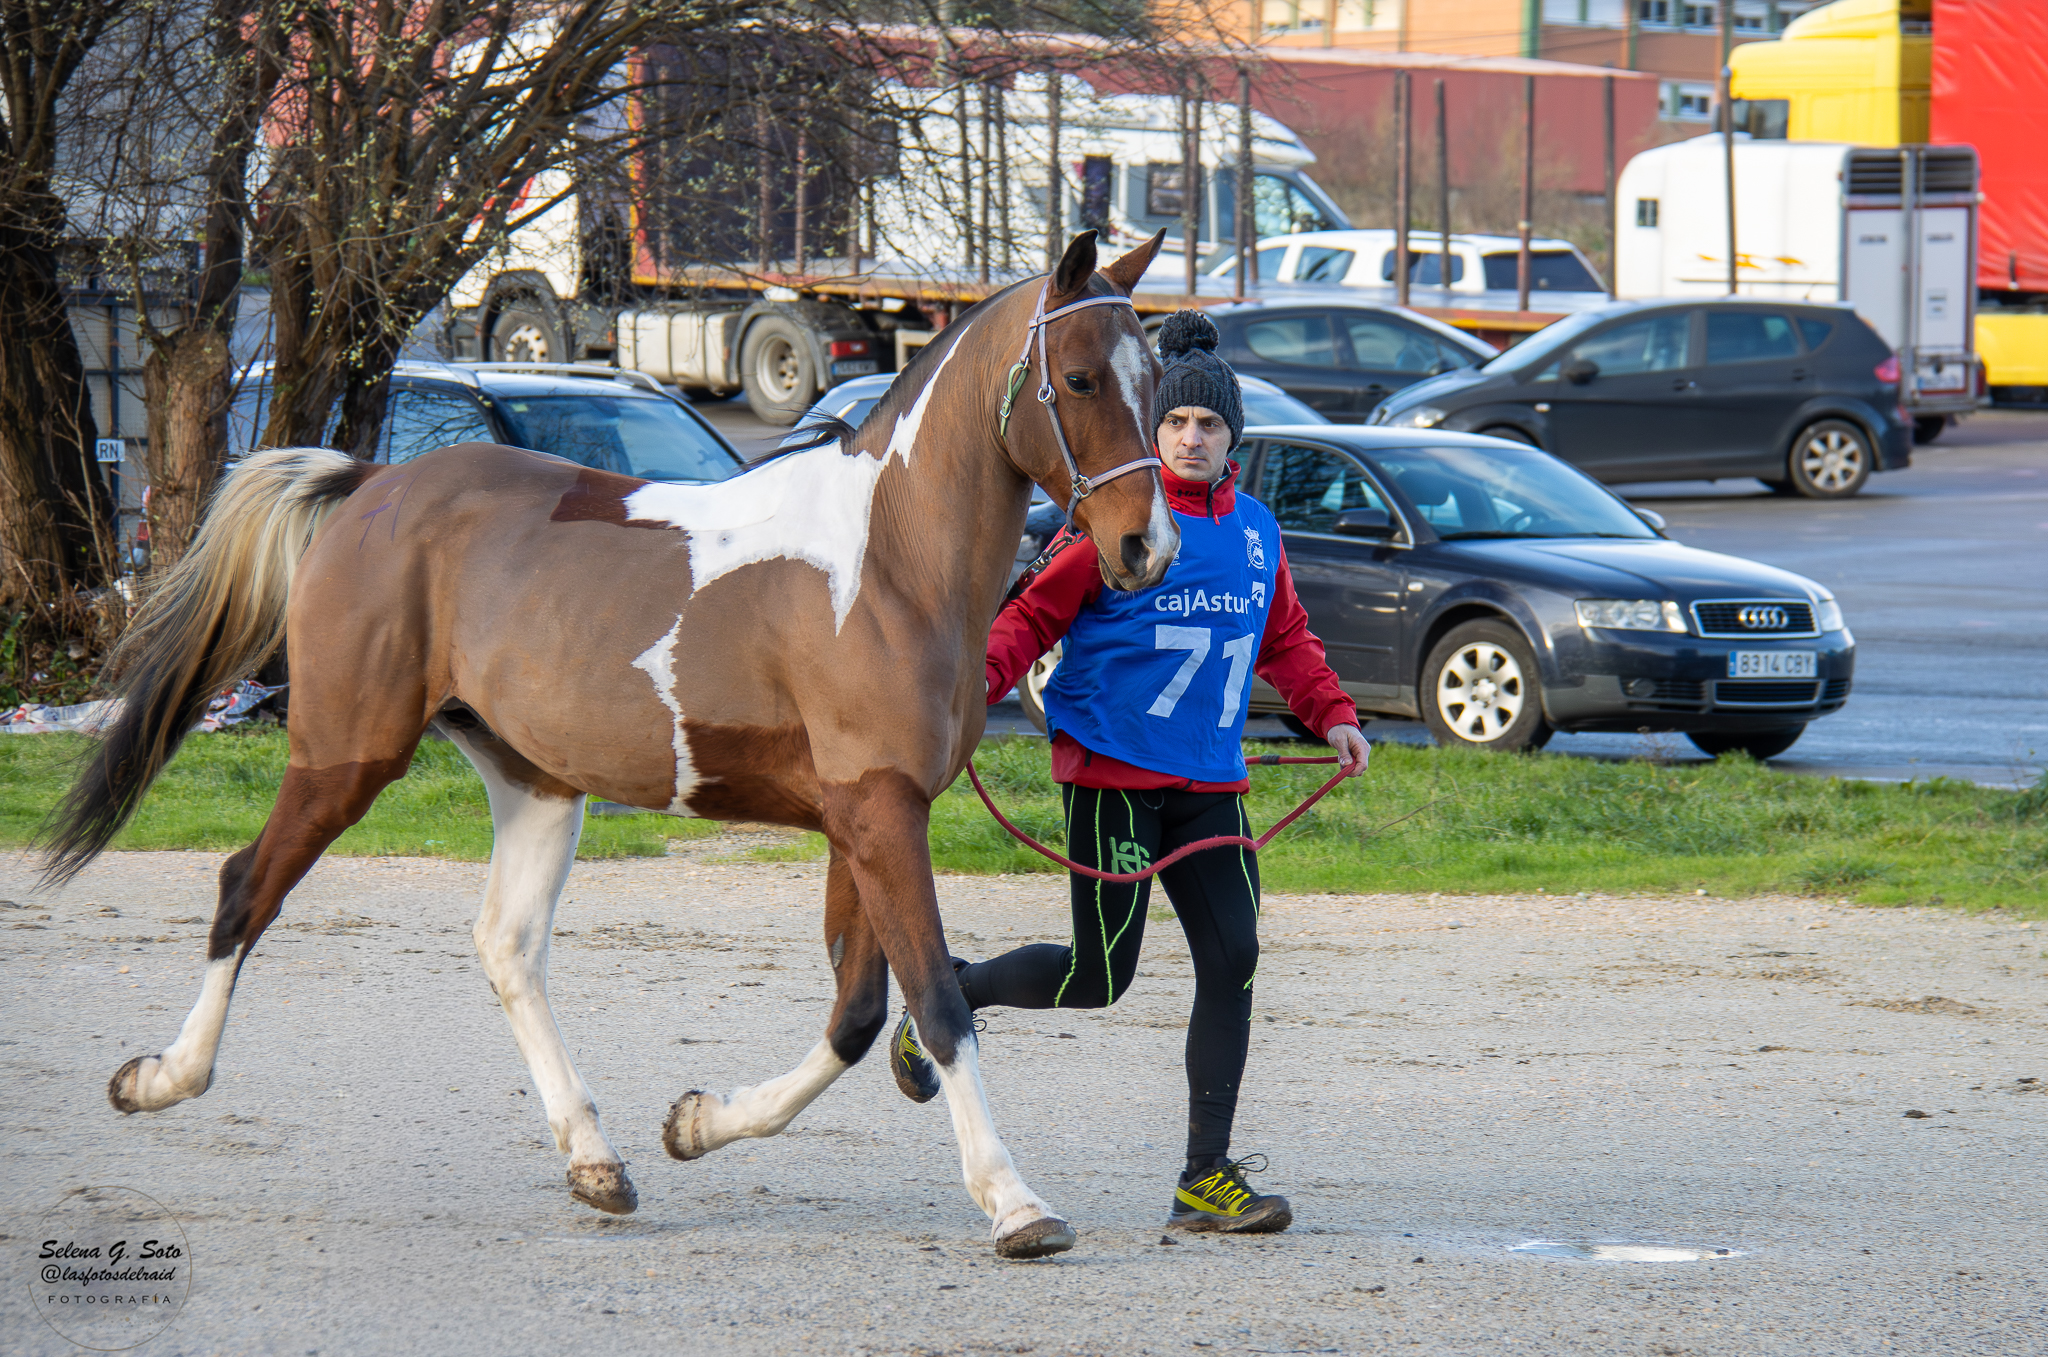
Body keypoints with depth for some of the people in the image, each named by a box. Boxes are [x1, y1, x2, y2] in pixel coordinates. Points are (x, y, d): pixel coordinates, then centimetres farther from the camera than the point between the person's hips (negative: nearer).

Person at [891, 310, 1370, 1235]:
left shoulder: (1254, 528, 11)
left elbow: (1285, 639, 22)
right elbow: (1036, 614, -7)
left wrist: (1332, 714, 9)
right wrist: (978, 681, -22)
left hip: (1210, 782, 6)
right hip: (1112, 771, -6)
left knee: (1231, 959, -4)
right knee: (1098, 976, -5)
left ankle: (1207, 1178, 1)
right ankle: (943, 995, 24)